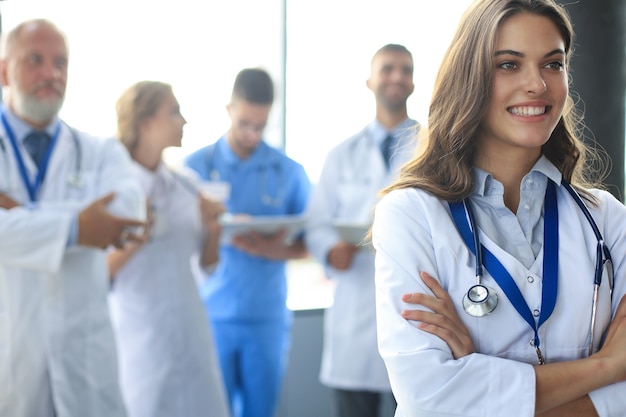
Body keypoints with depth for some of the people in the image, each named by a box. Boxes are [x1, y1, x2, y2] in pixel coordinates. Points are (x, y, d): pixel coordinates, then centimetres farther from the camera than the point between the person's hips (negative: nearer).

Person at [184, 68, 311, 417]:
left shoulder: (289, 172, 7)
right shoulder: (195, 166, 3)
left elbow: (311, 240, 8)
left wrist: (278, 250, -13)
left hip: (268, 317, 1)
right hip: (211, 313, -1)